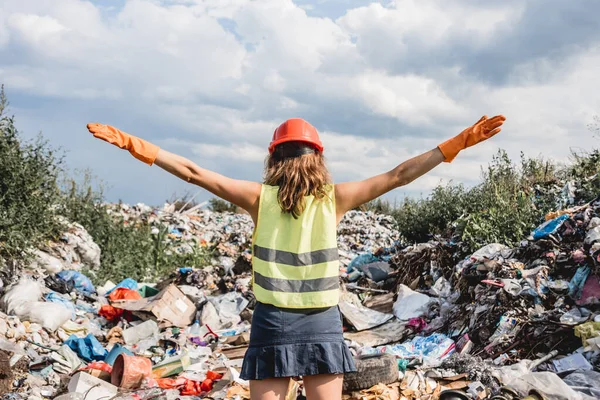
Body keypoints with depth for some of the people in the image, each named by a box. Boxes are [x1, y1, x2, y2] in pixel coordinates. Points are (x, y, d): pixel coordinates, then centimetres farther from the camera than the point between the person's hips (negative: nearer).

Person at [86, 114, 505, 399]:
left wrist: (132, 144, 2)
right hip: (322, 326, 0)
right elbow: (400, 175, -2)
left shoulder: (260, 198, -3)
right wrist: (458, 143, 2)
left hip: (273, 323, 0)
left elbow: (193, 173, -3)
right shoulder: (335, 199, -3)